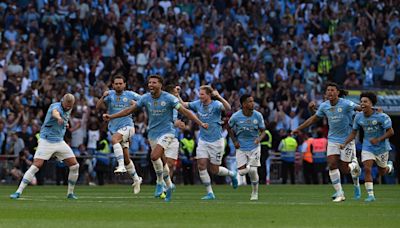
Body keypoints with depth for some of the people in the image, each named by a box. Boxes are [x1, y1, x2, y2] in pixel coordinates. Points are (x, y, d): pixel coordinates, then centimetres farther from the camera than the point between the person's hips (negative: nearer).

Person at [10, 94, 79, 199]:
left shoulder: (68, 110, 5)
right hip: (46, 141, -7)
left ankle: (70, 193, 16)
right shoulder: (56, 106, -18)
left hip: (59, 142, 7)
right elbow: (55, 112, -46)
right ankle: (18, 192, -14)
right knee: (36, 166, -17)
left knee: (75, 166, 0)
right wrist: (58, 117, -69)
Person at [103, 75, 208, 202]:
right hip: (153, 133, 5)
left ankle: (160, 182, -6)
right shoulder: (145, 98, 0)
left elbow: (185, 111, -7)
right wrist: (111, 116, 1)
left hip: (167, 133, -5)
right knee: (162, 162, 7)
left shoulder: (168, 98, -11)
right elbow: (130, 110, 6)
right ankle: (168, 187, 22)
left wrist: (200, 123, -12)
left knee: (154, 156, -24)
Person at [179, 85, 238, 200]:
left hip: (216, 141, -5)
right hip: (203, 140, 5)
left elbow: (228, 108, -33)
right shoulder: (197, 104, 2)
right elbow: (183, 104, 9)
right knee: (201, 165, -9)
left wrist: (219, 97, -45)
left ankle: (232, 174, 33)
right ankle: (210, 193, 1)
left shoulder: (216, 104, -14)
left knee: (214, 170, 2)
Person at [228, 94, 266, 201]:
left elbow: (263, 131, -1)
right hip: (241, 148, 0)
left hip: (254, 147, 0)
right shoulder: (236, 117, -12)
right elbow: (229, 128, 7)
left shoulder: (258, 116, -10)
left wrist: (259, 138, -22)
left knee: (253, 171, -12)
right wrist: (234, 141, 0)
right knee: (242, 172, -8)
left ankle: (255, 192, 10)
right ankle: (248, 167, 31)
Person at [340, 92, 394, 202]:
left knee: (382, 172, 13)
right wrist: (345, 144, -11)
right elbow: (354, 133, 3)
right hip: (367, 147, 2)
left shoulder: (381, 116, -20)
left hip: (381, 147, -2)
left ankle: (389, 166, 51)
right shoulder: (358, 117, -7)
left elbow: (391, 132, -15)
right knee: (367, 169, -16)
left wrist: (378, 139, -26)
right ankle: (370, 195, -9)